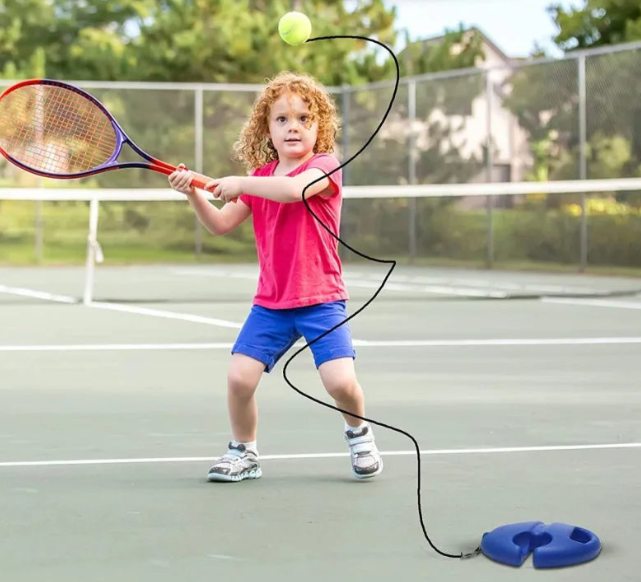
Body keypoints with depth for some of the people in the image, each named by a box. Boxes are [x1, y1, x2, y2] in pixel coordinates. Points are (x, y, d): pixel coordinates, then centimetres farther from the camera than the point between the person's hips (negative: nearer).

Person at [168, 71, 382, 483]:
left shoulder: (324, 166, -7)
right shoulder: (260, 178, 10)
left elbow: (294, 189, -30)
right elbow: (220, 225, 8)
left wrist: (239, 183, -25)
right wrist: (193, 193, -7)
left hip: (321, 299, -4)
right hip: (271, 302, 4)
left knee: (341, 381, -16)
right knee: (239, 377, -9)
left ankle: (359, 434, 17)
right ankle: (244, 452, 14)